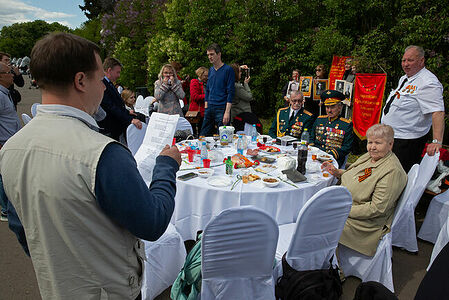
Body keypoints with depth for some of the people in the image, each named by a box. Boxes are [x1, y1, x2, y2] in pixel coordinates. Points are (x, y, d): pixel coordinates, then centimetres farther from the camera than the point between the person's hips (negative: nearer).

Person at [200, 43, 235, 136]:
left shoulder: (228, 70, -5)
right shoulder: (211, 70, 14)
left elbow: (230, 92, -10)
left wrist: (227, 112, -16)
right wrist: (206, 107, 13)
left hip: (221, 108, -6)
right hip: (209, 108, 6)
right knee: (202, 135, 7)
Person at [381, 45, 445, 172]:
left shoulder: (428, 83, -17)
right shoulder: (404, 78, 13)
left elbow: (438, 112, -27)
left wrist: (437, 141, -37)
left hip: (407, 141, -9)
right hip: (389, 136, 9)